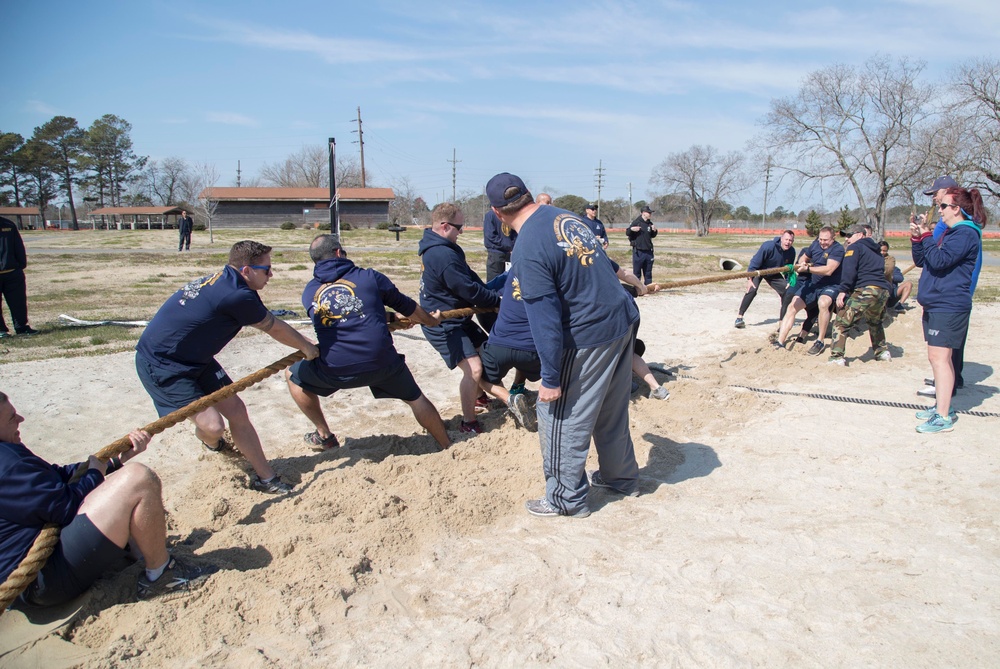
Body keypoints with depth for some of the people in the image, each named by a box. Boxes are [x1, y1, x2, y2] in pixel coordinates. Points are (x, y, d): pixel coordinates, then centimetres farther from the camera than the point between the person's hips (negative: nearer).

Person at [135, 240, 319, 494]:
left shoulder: (220, 281, 2)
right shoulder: (238, 296, -27)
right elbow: (277, 330, -11)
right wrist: (308, 348, 6)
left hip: (194, 359, 10)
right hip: (160, 365, -10)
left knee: (236, 409, 5)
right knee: (212, 426, -16)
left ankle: (265, 477, 14)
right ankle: (208, 439, 23)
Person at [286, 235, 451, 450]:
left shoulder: (309, 292, 10)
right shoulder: (370, 277, 3)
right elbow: (407, 307, 14)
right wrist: (432, 321, 36)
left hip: (335, 370, 1)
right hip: (382, 363, 0)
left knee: (293, 375, 28)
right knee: (415, 398, 23)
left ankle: (324, 435, 31)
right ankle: (447, 446, 32)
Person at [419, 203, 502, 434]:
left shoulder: (444, 248, 8)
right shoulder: (443, 255, -26)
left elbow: (470, 277, 7)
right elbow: (469, 289, -23)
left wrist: (492, 296, -6)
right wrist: (498, 300, -9)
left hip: (457, 319, 11)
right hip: (443, 325, -11)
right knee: (473, 368, -16)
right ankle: (469, 423, -2)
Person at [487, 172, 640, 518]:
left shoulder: (527, 250, -20)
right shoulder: (566, 216, 4)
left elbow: (545, 321, -21)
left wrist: (550, 379, -15)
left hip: (588, 337, -8)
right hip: (625, 320, 9)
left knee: (560, 417, 8)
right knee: (612, 411, 24)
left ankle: (566, 498, 22)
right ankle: (621, 477, 41)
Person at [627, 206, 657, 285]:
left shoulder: (650, 224, 9)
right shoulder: (636, 222, -7)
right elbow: (627, 233, -4)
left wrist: (654, 230, 0)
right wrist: (631, 229, -24)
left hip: (648, 251, 5)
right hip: (638, 251, -5)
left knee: (648, 272, 11)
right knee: (637, 272, 0)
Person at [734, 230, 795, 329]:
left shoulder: (791, 251, -16)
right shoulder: (768, 246, -32)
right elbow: (754, 263, -27)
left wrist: (788, 281, -8)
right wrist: (749, 279, -29)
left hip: (773, 274, 5)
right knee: (752, 289, -27)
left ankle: (782, 319, 7)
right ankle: (739, 317, -20)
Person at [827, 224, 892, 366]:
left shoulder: (855, 247, 4)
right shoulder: (875, 251, 29)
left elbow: (849, 270, -11)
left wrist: (842, 290, -16)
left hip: (866, 290, -8)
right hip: (884, 290, 8)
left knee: (841, 322, -6)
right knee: (875, 322, 34)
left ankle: (836, 358, -16)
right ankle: (882, 351, 34)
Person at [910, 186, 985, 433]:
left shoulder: (966, 234, -11)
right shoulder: (949, 233, 18)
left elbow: (939, 260, -22)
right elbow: (921, 261, 17)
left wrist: (925, 236, -12)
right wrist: (917, 238, 3)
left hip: (949, 306, -10)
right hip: (936, 304, 10)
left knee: (939, 357, -12)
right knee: (939, 357, 14)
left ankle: (943, 417, -11)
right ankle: (943, 406, 24)